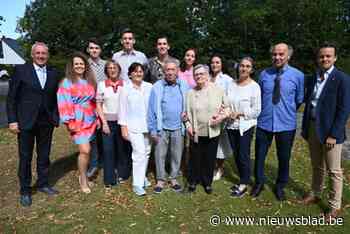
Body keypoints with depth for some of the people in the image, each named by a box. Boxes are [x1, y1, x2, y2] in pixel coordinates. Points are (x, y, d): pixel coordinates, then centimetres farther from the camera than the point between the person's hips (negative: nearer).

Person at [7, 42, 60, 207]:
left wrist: (56, 118, 2)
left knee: (44, 155, 14)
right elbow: (11, 97, -4)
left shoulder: (53, 73, 6)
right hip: (26, 121, -3)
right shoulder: (21, 70, -3)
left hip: (47, 122, 3)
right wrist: (12, 120, -9)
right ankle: (25, 191, 23)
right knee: (25, 157, 8)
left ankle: (43, 184, 30)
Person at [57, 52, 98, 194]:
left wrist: (97, 118, 12)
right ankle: (83, 181, 5)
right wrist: (69, 122, -13)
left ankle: (83, 175, 27)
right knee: (85, 150, -12)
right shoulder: (67, 82, -3)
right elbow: (64, 103, -8)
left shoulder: (90, 81, 12)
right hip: (77, 121, -5)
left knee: (86, 150, 8)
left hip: (91, 120, 5)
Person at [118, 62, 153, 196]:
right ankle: (137, 184, 0)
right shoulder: (126, 89, -1)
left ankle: (142, 177, 33)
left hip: (148, 125, 3)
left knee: (146, 152, 13)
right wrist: (123, 127, -4)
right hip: (133, 126, -3)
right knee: (139, 153, -10)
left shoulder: (149, 87, 3)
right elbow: (123, 109, -1)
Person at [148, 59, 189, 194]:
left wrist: (186, 112, -7)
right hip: (162, 128, -1)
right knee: (160, 155, 7)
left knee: (177, 155, 12)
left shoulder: (184, 86, 0)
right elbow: (152, 110, -5)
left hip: (178, 128, 2)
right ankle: (160, 180, 24)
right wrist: (153, 130, -6)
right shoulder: (157, 87, -6)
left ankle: (173, 178, 30)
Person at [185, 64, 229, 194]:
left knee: (210, 158, 11)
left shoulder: (218, 90, -1)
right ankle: (193, 181, 30)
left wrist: (222, 116, -13)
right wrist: (188, 124, -5)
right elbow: (187, 112, 8)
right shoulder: (191, 93, 5)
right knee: (195, 158, 10)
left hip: (213, 131, 0)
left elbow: (226, 107, 5)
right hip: (196, 132, 1)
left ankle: (207, 182, 31)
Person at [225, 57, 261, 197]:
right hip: (232, 125, 5)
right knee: (236, 155, 14)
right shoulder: (232, 84, 5)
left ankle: (244, 185, 20)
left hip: (246, 126, -5)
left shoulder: (254, 86, -8)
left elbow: (256, 110, -9)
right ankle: (243, 180, 32)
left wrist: (239, 114, -15)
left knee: (244, 156, 2)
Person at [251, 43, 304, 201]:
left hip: (286, 124, -1)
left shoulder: (297, 75, -5)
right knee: (259, 156, 12)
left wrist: (287, 111, 12)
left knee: (284, 158, 15)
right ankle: (259, 183, 37)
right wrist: (263, 110, 8)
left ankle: (280, 186, 39)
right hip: (264, 123, 1)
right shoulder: (264, 74, -2)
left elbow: (299, 100, 6)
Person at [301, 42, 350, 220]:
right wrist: (304, 127, 10)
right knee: (317, 167, 19)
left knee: (334, 171, 5)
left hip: (330, 131, -5)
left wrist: (333, 135, -17)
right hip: (312, 129, 6)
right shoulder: (312, 79, 8)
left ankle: (334, 206, 19)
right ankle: (315, 194, 35)